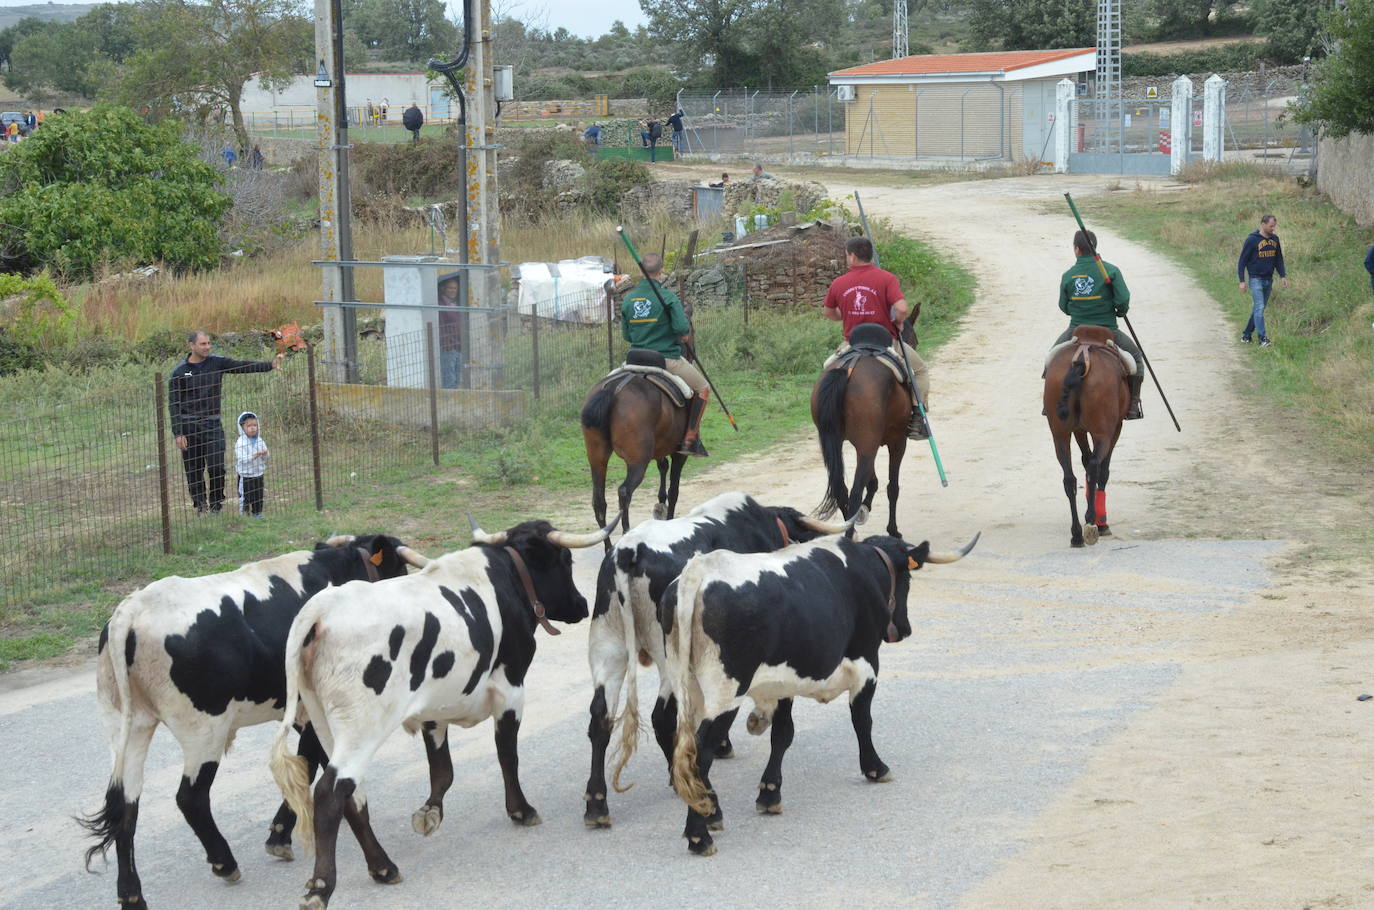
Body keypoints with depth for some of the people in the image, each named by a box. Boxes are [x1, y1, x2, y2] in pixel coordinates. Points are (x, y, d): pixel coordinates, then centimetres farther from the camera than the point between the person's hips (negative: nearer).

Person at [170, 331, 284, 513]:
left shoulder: (217, 362, 4)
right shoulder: (180, 372, -3)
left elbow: (242, 366, -2)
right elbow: (173, 404, -3)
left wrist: (269, 365, -15)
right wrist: (178, 433, -9)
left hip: (213, 424, 1)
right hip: (190, 426, -1)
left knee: (217, 467, -7)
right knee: (194, 470, 4)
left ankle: (216, 502, 10)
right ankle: (200, 504, 18)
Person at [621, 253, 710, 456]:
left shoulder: (628, 299, 3)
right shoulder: (667, 297, -13)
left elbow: (626, 335, 10)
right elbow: (682, 328, -19)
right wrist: (685, 337, 4)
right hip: (667, 359, -5)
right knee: (702, 388, 13)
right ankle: (690, 439, 5)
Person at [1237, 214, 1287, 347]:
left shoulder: (1274, 239, 7)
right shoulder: (1252, 240, -11)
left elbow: (1279, 259, 17)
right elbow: (1242, 261, -7)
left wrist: (1283, 276, 8)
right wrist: (1242, 281, -11)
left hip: (1268, 280, 6)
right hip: (1256, 280, -6)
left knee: (1259, 309, 10)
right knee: (1259, 308, -12)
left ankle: (1246, 334, 21)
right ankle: (1263, 338, -15)